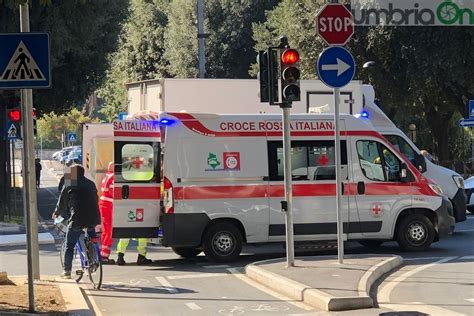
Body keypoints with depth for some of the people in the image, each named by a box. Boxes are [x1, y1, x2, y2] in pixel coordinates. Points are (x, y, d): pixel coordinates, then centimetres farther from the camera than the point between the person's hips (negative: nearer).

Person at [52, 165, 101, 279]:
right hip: (93, 218, 4)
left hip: (77, 218, -4)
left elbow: (62, 202, 9)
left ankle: (67, 271, 7)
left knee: (69, 246, 7)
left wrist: (56, 213, 28)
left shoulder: (69, 185, 3)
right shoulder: (91, 184, 17)